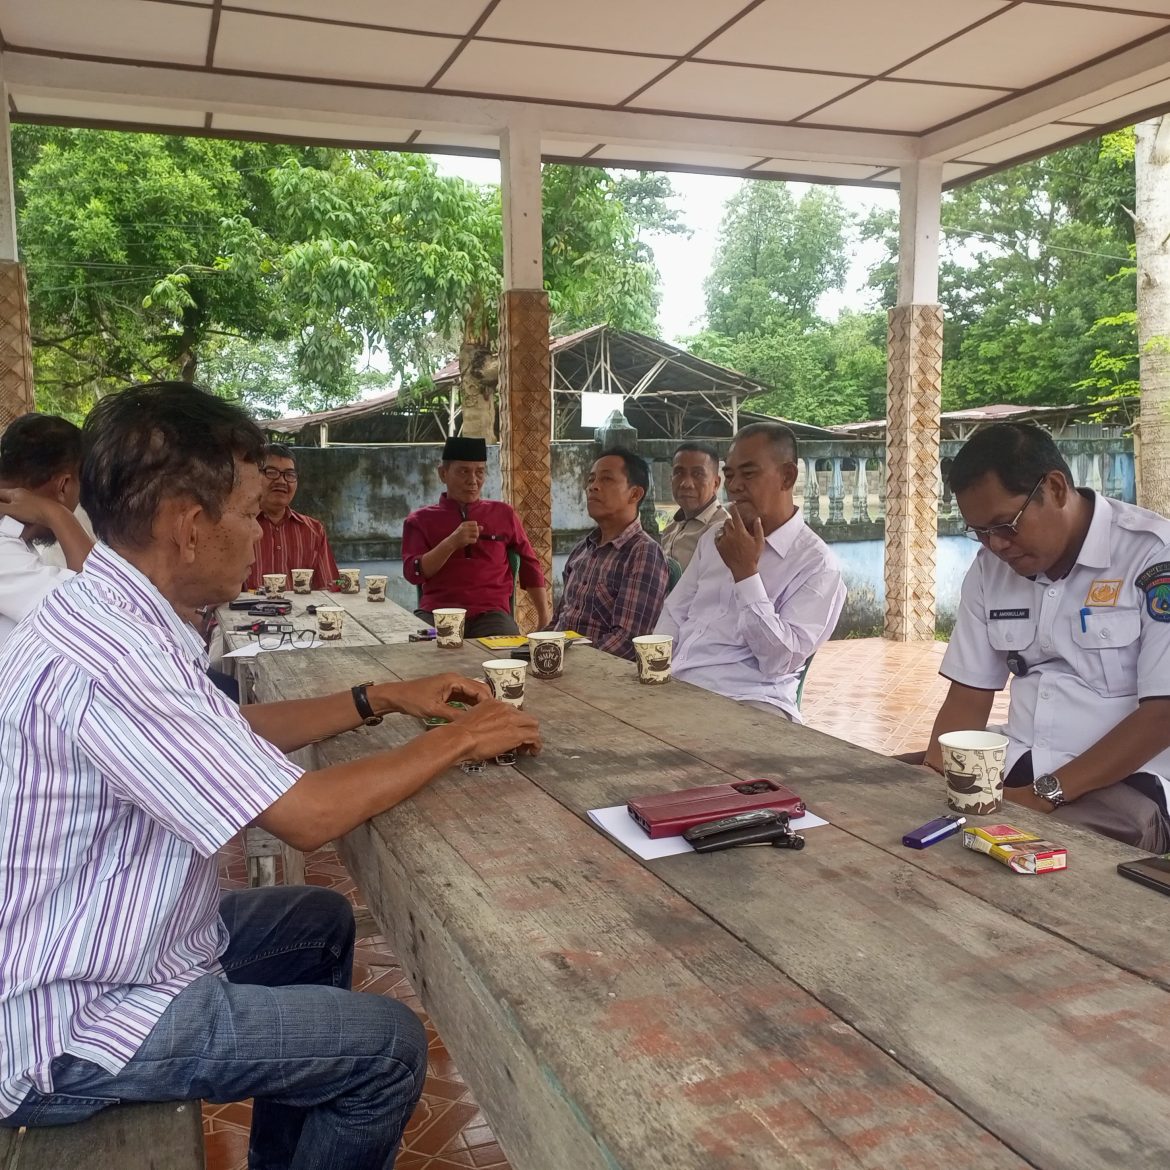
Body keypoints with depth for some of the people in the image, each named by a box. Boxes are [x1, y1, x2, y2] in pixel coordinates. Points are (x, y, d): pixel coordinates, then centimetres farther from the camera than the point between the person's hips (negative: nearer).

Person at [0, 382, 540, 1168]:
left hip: (86, 951, 10)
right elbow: (307, 815, -29)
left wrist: (380, 699, 8)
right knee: (389, 1045, -6)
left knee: (322, 920, 23)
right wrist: (456, 742, -15)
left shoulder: (110, 617, -1)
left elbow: (235, 733, 14)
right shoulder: (105, 658, -31)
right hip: (70, 1028, -10)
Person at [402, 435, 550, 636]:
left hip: (490, 613, 0)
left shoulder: (504, 514, 16)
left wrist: (544, 619, 16)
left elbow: (530, 567, 22)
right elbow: (413, 574, -1)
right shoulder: (420, 520, 12)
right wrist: (452, 543, -14)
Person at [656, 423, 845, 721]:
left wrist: (746, 572, -15)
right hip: (675, 689, 6)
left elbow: (780, 662, -13)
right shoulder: (713, 540, 16)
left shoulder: (816, 564, -5)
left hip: (745, 703, -5)